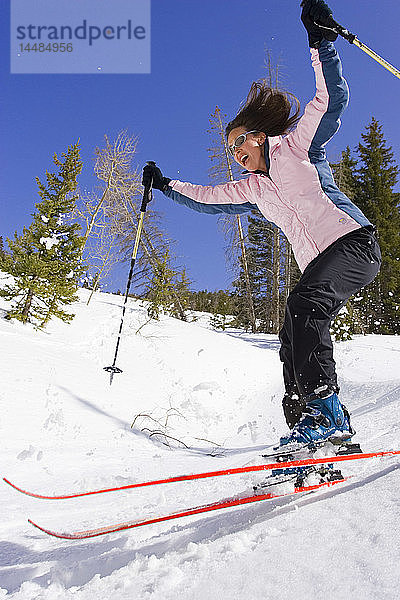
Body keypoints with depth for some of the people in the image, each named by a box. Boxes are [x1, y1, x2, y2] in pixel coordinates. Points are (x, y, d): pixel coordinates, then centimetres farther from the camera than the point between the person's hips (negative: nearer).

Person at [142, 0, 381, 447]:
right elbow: (207, 199, 31)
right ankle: (303, 421, -5)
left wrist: (320, 40, -8)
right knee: (294, 337, -5)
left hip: (352, 241, -7)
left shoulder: (297, 146, 7)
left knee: (302, 303, -30)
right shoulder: (253, 189, 22)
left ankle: (326, 410, -34)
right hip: (319, 267, 7)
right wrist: (164, 185, 35)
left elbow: (331, 99, -1)